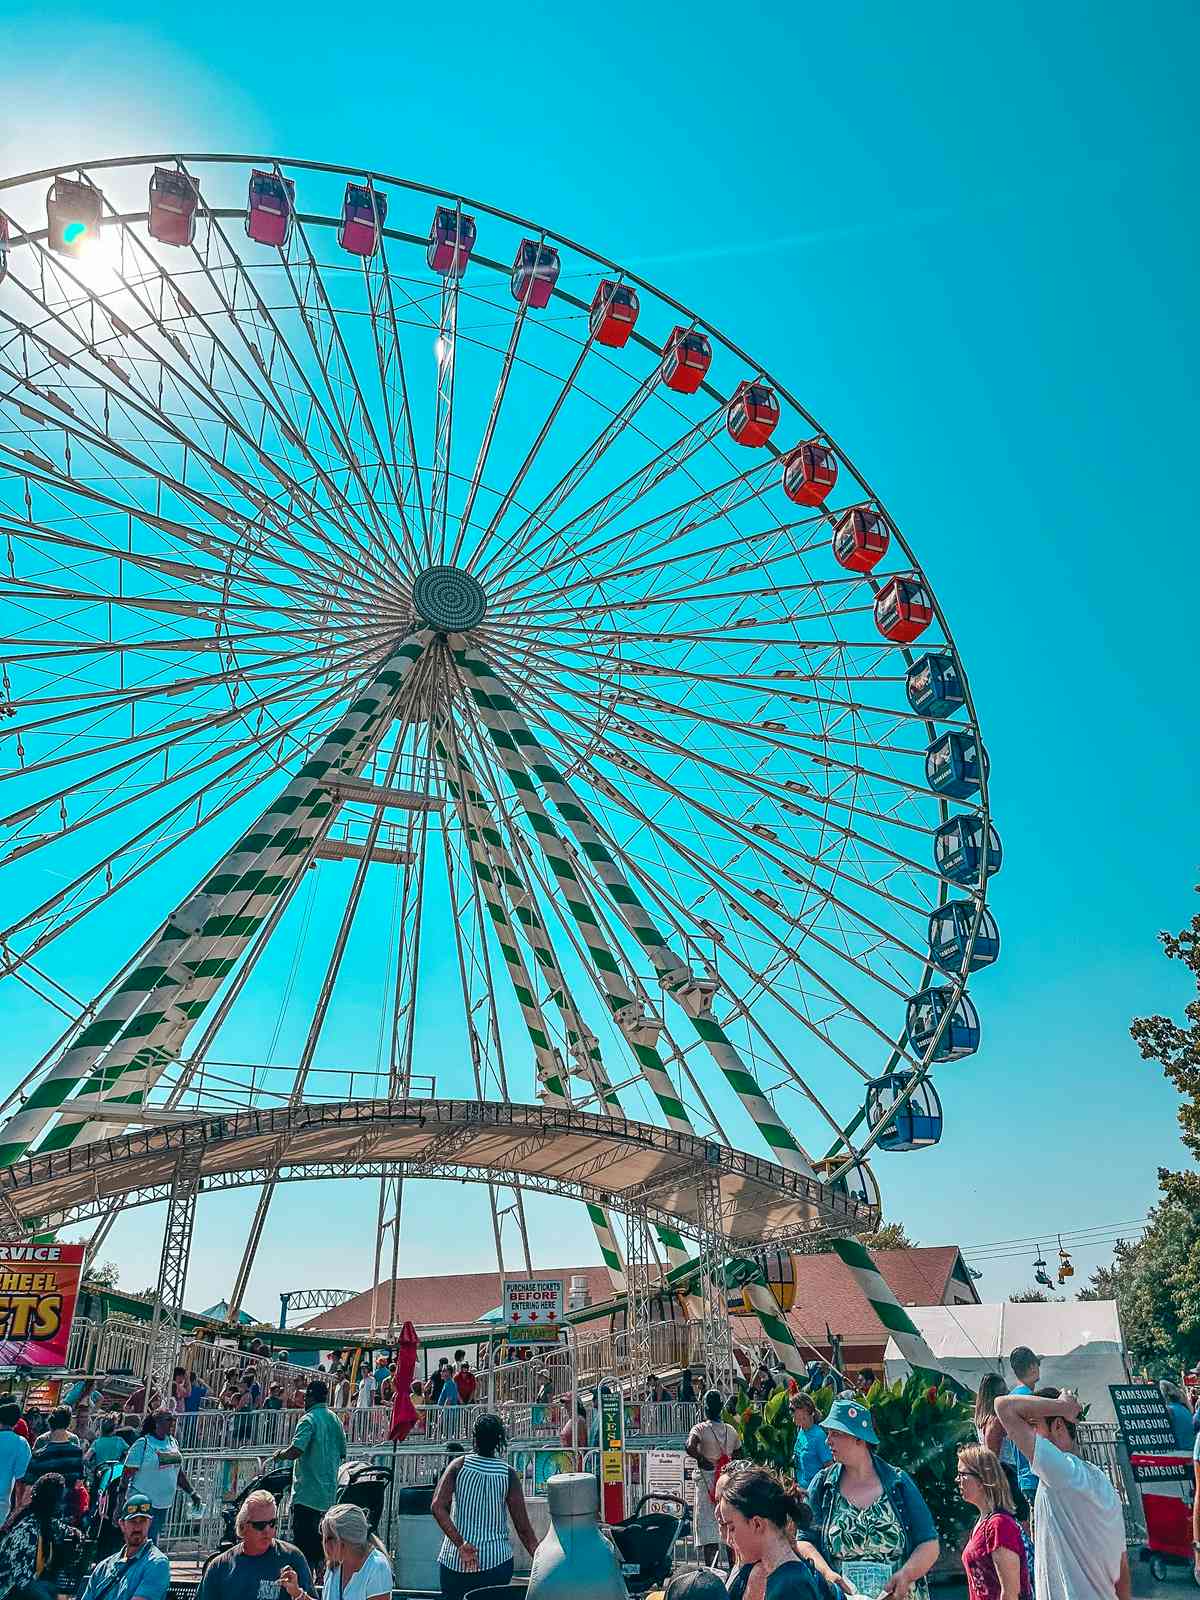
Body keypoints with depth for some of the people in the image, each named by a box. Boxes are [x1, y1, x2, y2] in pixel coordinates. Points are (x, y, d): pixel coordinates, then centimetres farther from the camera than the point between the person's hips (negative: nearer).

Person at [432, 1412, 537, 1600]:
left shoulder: (459, 1465, -5)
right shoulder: (508, 1474, -5)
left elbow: (438, 1507, -18)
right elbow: (523, 1528, -6)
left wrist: (460, 1544, -18)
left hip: (454, 1562, 0)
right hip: (496, 1561, 0)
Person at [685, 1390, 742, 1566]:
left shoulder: (701, 1428, -9)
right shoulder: (732, 1430, 6)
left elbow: (690, 1447, -26)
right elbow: (738, 1456, 12)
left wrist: (702, 1459, -14)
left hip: (707, 1481, -4)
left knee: (708, 1526, -1)